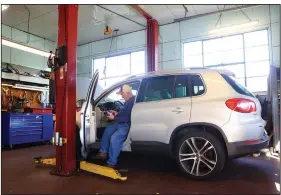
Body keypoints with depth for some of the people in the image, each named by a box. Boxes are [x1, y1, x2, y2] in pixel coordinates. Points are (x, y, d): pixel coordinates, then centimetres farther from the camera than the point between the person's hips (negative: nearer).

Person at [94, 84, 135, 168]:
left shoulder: (133, 101, -23)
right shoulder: (128, 101, 11)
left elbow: (127, 118, -26)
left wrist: (114, 118, -17)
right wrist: (117, 114, 8)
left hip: (127, 126, -12)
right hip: (122, 123, 12)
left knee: (114, 139, -26)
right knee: (107, 130, 15)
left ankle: (111, 163, -13)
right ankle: (103, 152, 18)